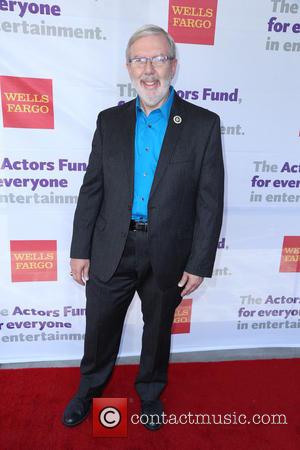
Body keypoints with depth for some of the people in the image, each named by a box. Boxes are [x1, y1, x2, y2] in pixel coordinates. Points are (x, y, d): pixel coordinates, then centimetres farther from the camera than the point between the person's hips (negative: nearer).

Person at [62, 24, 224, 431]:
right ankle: (90, 389, 47)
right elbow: (91, 190, 3)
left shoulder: (203, 124, -6)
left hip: (167, 254, -1)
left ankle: (150, 392, 48)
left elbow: (210, 200, -7)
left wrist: (199, 263, -8)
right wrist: (80, 250, 0)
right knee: (100, 328, 18)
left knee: (158, 329, 20)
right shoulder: (110, 121, 2)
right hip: (111, 250, 2)